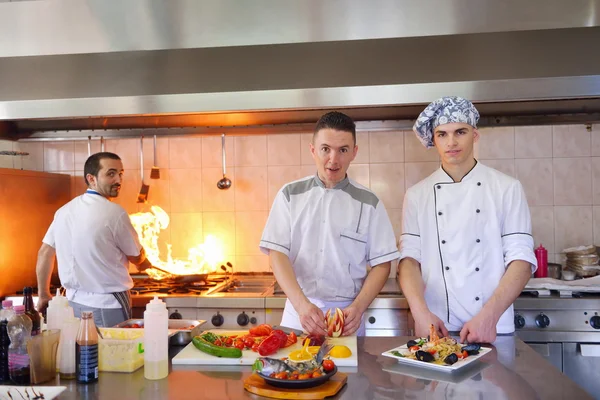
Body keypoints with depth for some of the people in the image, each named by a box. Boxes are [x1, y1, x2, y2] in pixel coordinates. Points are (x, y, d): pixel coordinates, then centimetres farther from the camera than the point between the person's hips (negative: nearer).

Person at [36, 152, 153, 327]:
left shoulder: (65, 210, 3)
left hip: (75, 303, 7)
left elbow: (45, 253, 9)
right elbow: (137, 257, -4)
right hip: (108, 307, -7)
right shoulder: (114, 213, -16)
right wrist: (144, 263, 20)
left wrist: (44, 296, 19)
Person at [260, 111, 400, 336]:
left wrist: (357, 308, -15)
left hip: (347, 316, 0)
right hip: (298, 313, 1)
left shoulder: (368, 203, 0)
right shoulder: (290, 195, 0)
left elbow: (381, 264, 0)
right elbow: (277, 254, -6)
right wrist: (302, 304, -20)